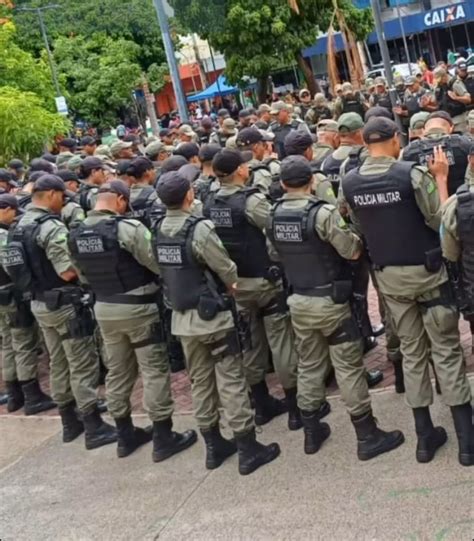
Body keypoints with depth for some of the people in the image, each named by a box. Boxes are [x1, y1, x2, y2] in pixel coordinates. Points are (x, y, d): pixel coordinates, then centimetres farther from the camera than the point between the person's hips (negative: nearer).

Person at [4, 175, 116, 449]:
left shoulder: (19, 226, 9)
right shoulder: (51, 227, -21)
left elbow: (17, 267, 16)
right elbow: (68, 272, -24)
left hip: (40, 303, 9)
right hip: (65, 303, -9)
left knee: (59, 364, 16)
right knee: (83, 365, -2)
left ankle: (70, 423, 25)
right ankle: (94, 427, 2)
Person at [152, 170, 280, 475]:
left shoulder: (158, 232, 2)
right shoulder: (199, 229, -19)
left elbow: (165, 270, 7)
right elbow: (228, 272, -14)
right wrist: (230, 289, 8)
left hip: (182, 319, 7)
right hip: (213, 315, -7)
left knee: (200, 382, 14)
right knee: (231, 382, 0)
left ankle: (214, 447, 23)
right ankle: (248, 450, 6)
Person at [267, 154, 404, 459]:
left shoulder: (274, 217, 1)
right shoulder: (323, 213, -19)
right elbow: (353, 252, -15)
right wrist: (356, 235, 4)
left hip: (298, 301, 6)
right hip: (330, 301, -6)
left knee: (308, 365, 15)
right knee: (349, 367, 1)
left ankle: (312, 432, 24)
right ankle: (368, 436, 8)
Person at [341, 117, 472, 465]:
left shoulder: (350, 182, -3)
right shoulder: (413, 173, -16)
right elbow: (441, 221, -12)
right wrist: (440, 178, -5)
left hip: (388, 276, 4)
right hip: (426, 271, -4)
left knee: (412, 351, 14)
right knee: (446, 348, 5)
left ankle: (425, 435, 18)